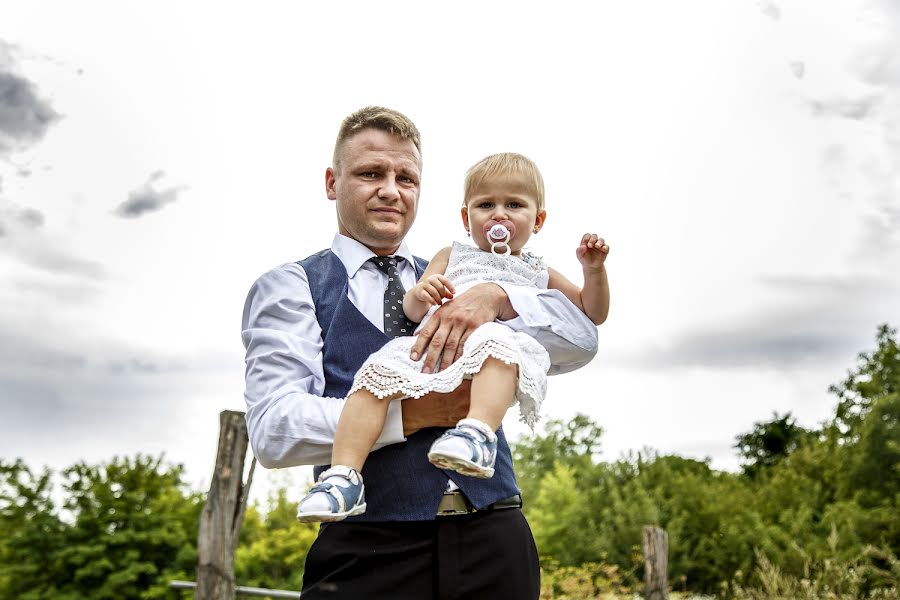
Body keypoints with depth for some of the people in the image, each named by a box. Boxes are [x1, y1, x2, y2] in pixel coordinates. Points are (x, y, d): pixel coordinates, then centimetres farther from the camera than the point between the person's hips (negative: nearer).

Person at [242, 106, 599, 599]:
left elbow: (580, 343, 4)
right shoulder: (290, 287, 4)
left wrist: (495, 297, -13)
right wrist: (408, 414, -18)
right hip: (370, 554, -3)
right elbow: (273, 431, -10)